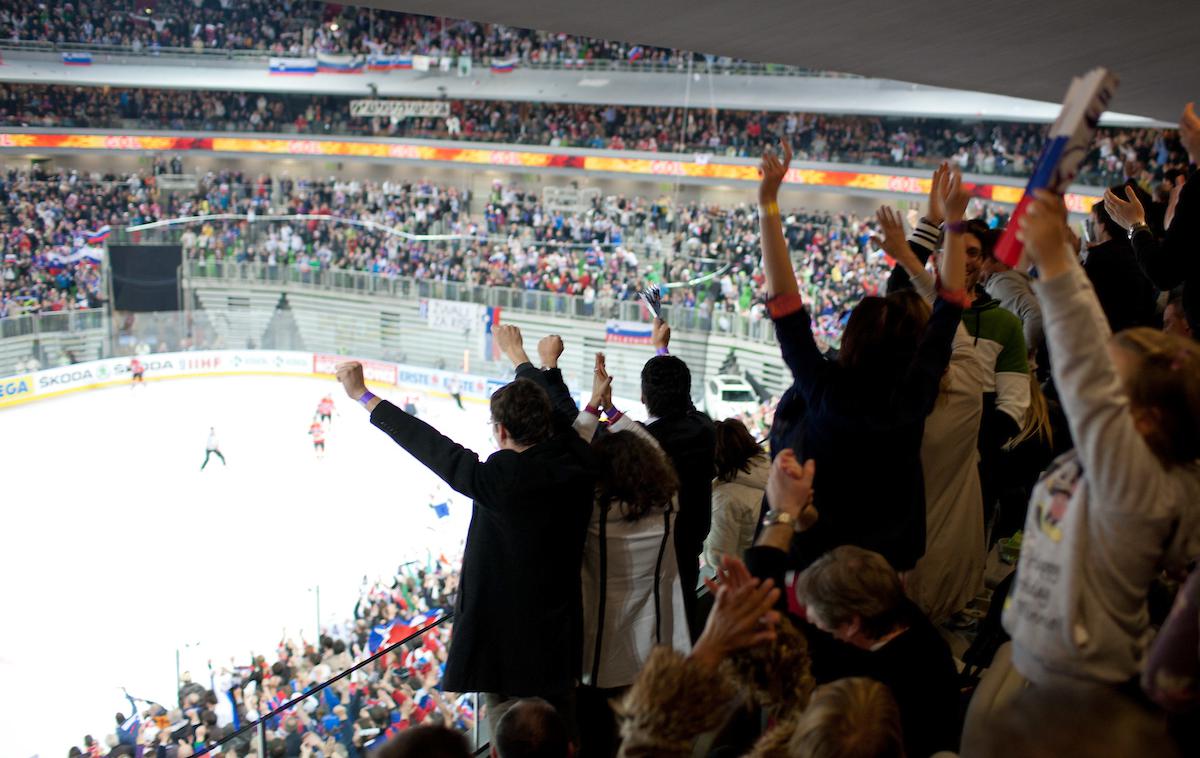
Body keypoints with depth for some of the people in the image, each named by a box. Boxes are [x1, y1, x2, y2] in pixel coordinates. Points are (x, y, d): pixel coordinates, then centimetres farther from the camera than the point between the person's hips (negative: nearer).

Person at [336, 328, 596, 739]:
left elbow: (428, 445, -14)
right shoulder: (577, 463, -8)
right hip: (561, 642, 6)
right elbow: (561, 410, 11)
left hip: (507, 641, -6)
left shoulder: (500, 478, -23)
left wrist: (363, 396, -2)